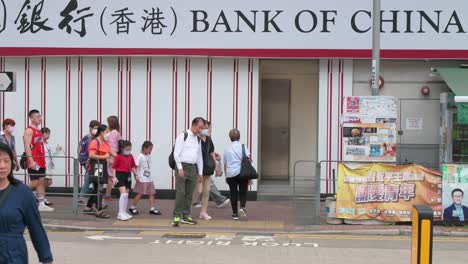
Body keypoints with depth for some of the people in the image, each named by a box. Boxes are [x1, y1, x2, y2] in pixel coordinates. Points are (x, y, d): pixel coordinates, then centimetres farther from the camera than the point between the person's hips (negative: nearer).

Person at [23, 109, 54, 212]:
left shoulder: (38, 131, 18)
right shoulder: (29, 131, -10)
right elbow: (27, 146, -18)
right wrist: (31, 161, -26)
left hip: (41, 162, 9)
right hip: (33, 162, -9)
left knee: (41, 182, 6)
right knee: (34, 182, -9)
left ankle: (42, 204, 7)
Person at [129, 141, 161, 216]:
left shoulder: (149, 156, 9)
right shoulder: (140, 157, -11)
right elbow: (135, 167, -14)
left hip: (149, 178, 7)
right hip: (142, 179, -7)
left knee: (152, 193, 3)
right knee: (140, 194, -1)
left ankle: (152, 209, 7)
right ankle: (132, 208, 12)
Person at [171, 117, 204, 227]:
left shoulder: (198, 139, 16)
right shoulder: (183, 136, -4)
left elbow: (200, 156, 20)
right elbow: (176, 153, -9)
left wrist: (200, 172, 16)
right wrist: (180, 168, -15)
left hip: (193, 168, 6)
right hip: (182, 166, -6)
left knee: (189, 194, 8)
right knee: (180, 192, -11)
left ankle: (186, 216, 14)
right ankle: (177, 217, -8)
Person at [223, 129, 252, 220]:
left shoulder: (227, 149, 10)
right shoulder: (243, 147, 0)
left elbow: (225, 165, 15)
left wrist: (226, 176, 26)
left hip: (230, 174, 2)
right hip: (242, 173, -2)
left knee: (233, 193, 7)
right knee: (243, 192, 7)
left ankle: (235, 213, 10)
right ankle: (242, 208, -17)